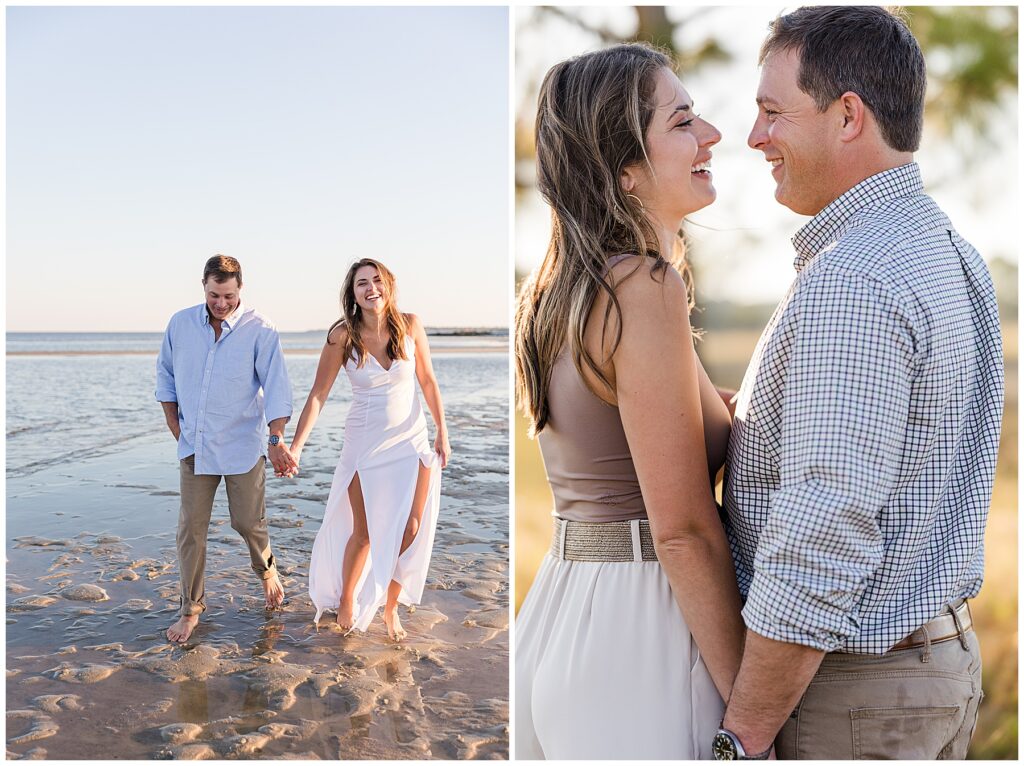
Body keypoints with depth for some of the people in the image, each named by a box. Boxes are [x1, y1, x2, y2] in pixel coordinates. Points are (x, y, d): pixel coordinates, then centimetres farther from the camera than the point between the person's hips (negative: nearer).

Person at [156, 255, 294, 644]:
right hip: (195, 446, 3)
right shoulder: (180, 324, -1)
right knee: (191, 527, 4)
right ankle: (191, 609, 19)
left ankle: (266, 570, 39)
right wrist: (176, 430, 6)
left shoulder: (260, 330, -11)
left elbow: (276, 385, -17)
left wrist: (277, 439, -28)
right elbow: (165, 376, 11)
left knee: (248, 522, 6)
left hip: (242, 446, -2)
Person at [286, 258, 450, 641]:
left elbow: (428, 382, 3)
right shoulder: (342, 335, -12)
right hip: (365, 444, -2)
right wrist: (296, 445, -14)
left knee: (410, 530, 2)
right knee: (364, 534, 6)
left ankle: (390, 608, 23)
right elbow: (318, 394, -9)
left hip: (412, 440, 2)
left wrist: (442, 433, 4)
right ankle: (345, 602, 32)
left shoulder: (410, 325, -7)